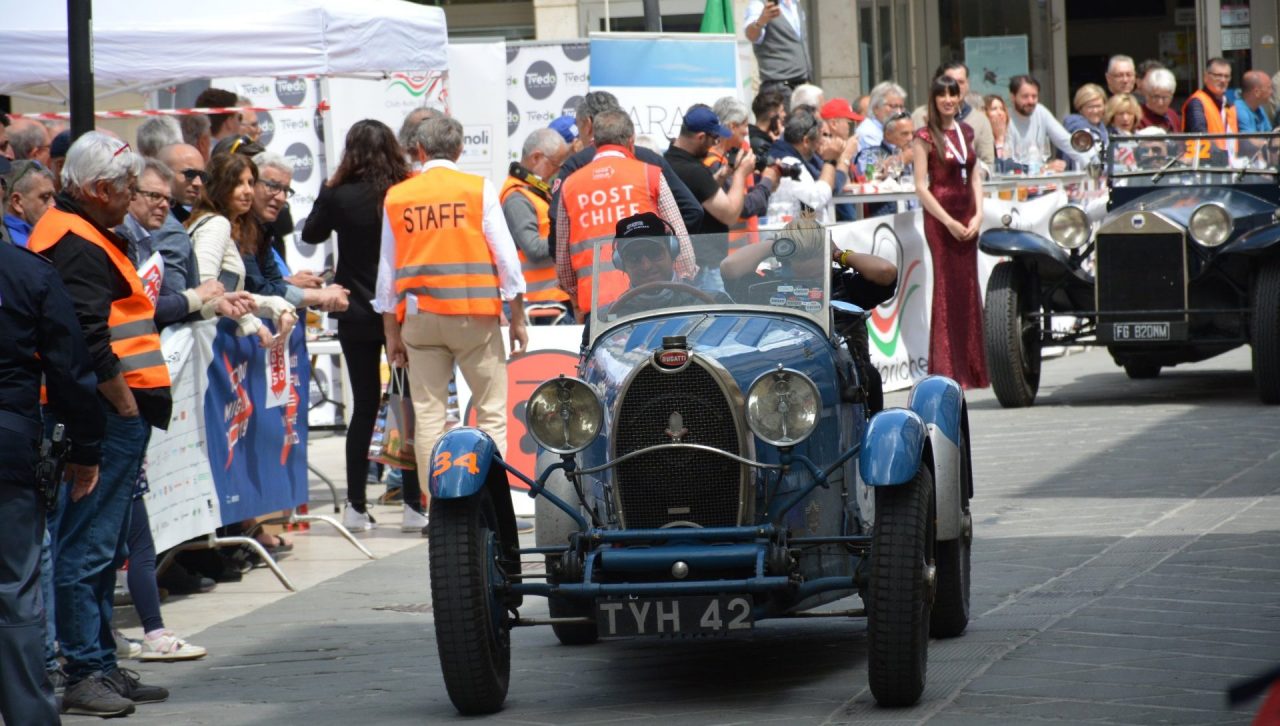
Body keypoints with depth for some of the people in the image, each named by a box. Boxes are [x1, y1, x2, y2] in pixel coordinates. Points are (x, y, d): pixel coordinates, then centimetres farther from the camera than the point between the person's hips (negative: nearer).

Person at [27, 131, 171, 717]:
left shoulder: (81, 236, 20)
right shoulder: (76, 246, -14)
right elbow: (89, 342, -23)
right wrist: (127, 404, -16)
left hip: (112, 415, 11)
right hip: (106, 416, -11)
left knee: (100, 548, 15)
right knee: (89, 548, -8)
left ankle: (100, 667, 22)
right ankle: (84, 673, -7)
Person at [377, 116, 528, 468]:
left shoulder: (396, 197, 7)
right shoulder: (478, 189, -1)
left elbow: (387, 268, 9)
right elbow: (506, 255, -2)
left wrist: (391, 332, 14)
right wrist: (518, 317, 5)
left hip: (420, 317, 2)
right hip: (474, 313, -2)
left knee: (428, 414, 5)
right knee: (491, 411, 2)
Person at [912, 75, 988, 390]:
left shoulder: (965, 132, 12)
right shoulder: (926, 137, -5)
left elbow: (974, 177, 14)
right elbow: (921, 187, -9)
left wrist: (978, 216, -1)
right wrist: (949, 222, -14)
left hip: (966, 215, 6)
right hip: (940, 216, -6)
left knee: (969, 291, 6)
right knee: (948, 291, -5)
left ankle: (972, 369, 11)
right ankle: (948, 371, -3)